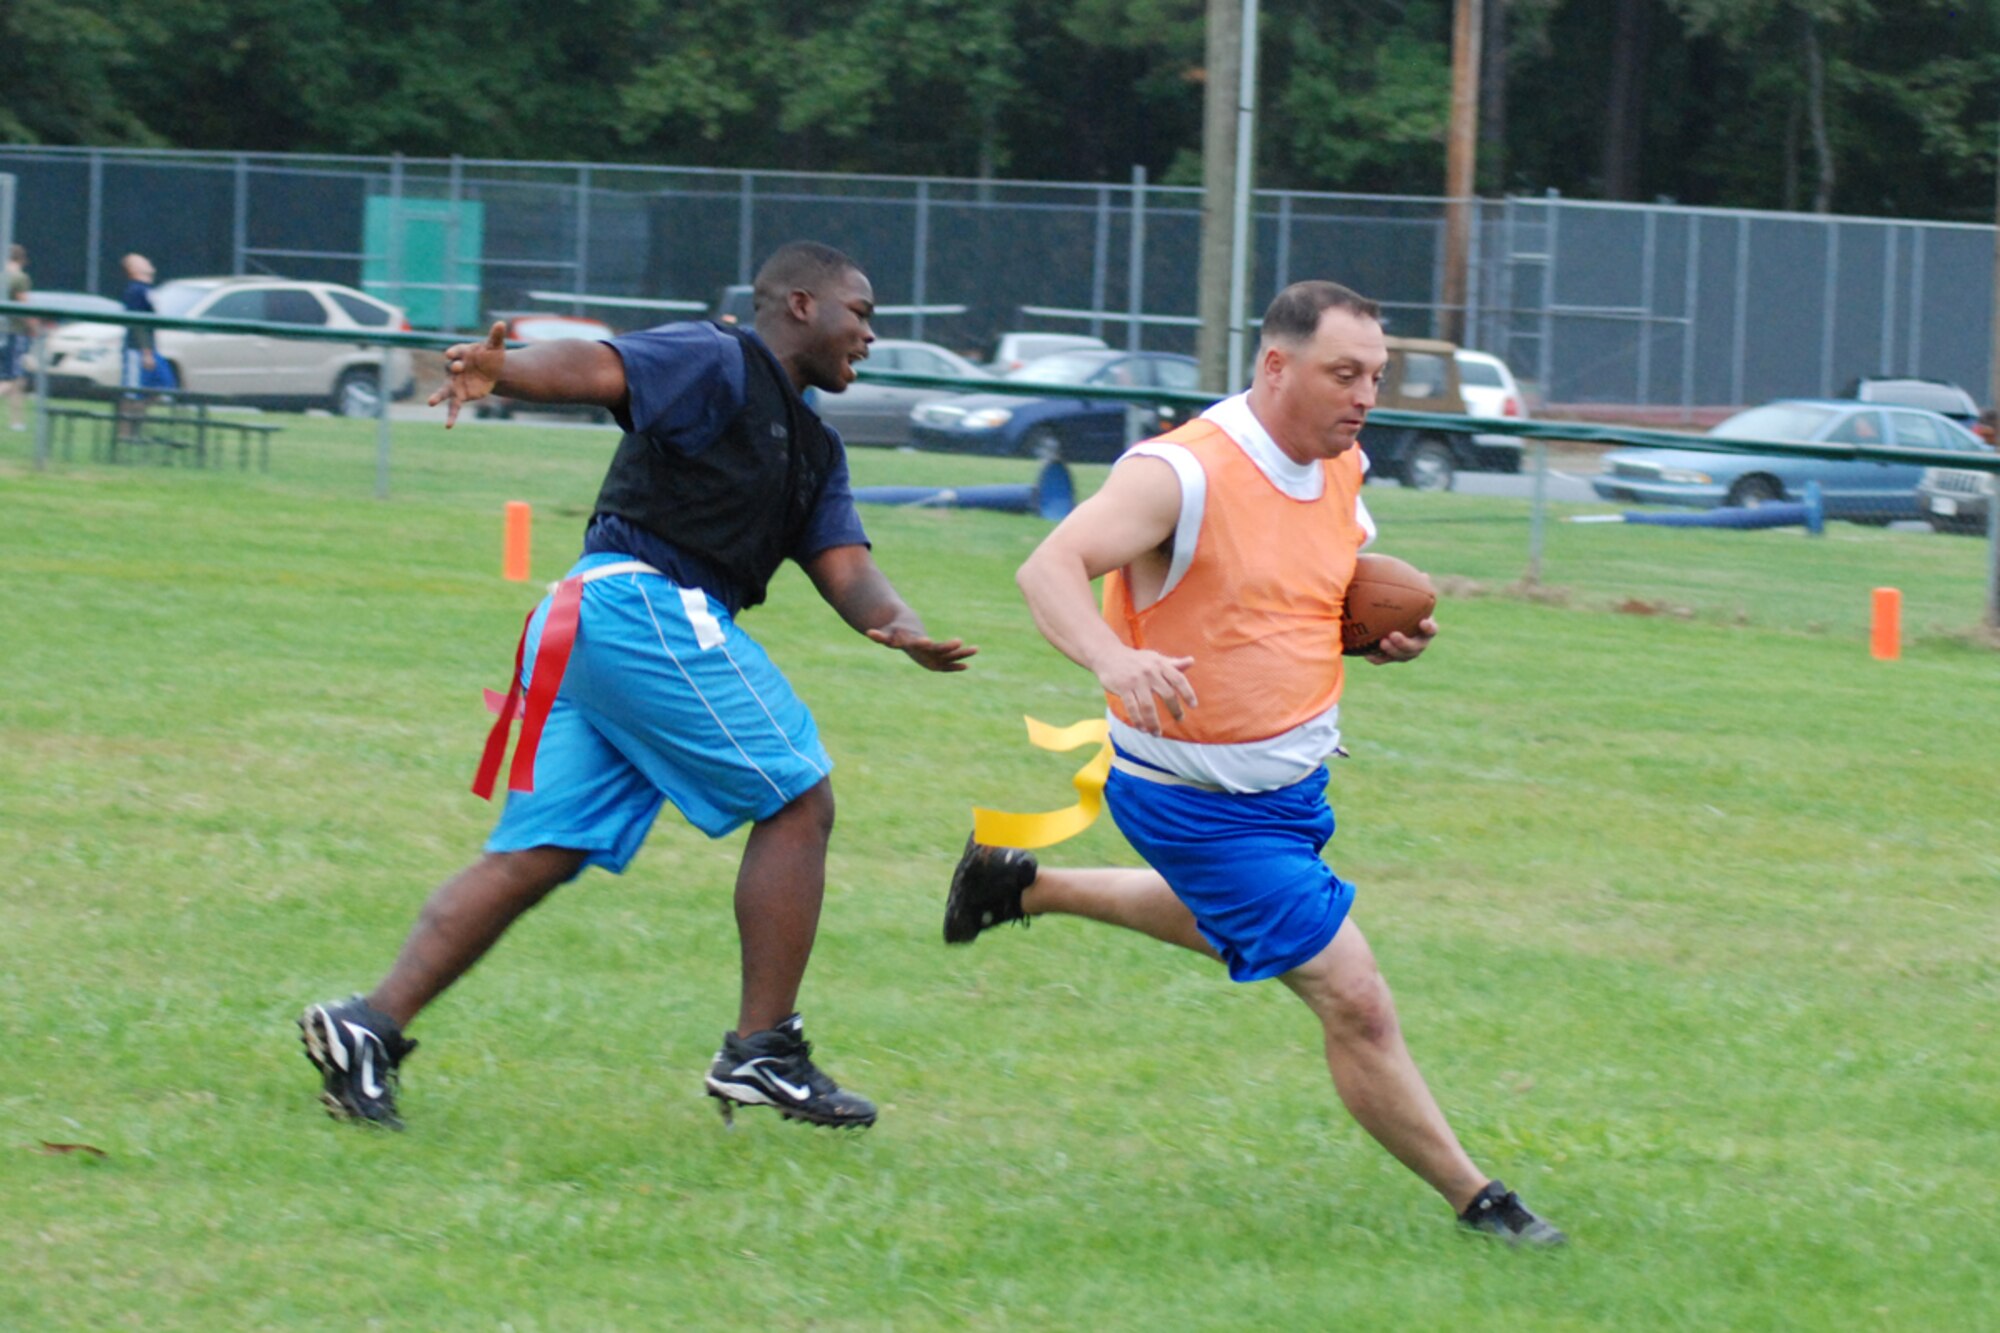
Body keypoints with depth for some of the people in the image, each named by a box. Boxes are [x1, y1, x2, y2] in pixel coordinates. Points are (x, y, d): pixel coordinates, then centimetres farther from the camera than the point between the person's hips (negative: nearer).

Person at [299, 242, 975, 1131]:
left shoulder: (812, 448, 26)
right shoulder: (719, 365, -1)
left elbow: (841, 564, 15)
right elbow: (598, 370, -17)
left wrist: (897, 625, -7)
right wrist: (500, 371, -38)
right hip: (645, 602, -10)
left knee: (536, 857, 2)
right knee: (798, 803, -3)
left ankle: (370, 1027, -6)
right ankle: (760, 1051, -1)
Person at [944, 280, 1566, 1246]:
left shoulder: (1341, 472, 0)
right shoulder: (1181, 474, -25)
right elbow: (1050, 569, -34)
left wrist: (1390, 635, -2)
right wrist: (1113, 659, -54)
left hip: (1292, 777, 9)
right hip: (1199, 800, -9)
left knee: (1235, 927, 36)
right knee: (1355, 1002, -11)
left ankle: (1022, 885, 51)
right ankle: (1473, 1199, 1)